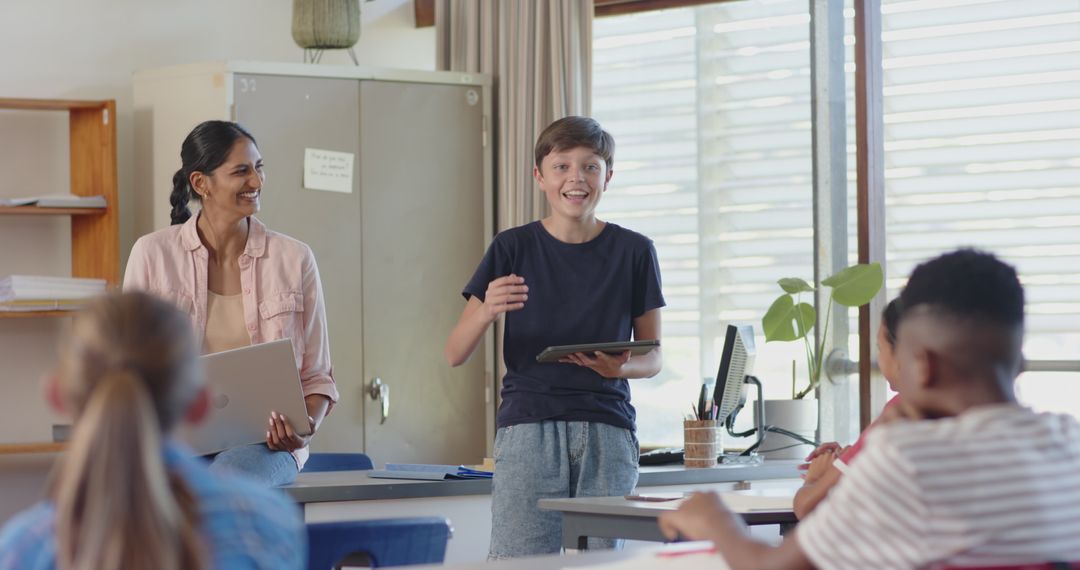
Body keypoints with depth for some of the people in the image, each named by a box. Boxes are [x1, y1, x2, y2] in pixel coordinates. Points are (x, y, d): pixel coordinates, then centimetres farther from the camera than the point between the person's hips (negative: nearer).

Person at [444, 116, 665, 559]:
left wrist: (620, 367, -10)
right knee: (518, 560, -10)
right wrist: (487, 311, -18)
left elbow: (653, 357, 13)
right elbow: (455, 354, 3)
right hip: (527, 426, -1)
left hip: (607, 429, 1)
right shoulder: (512, 249, 6)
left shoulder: (634, 252, 8)